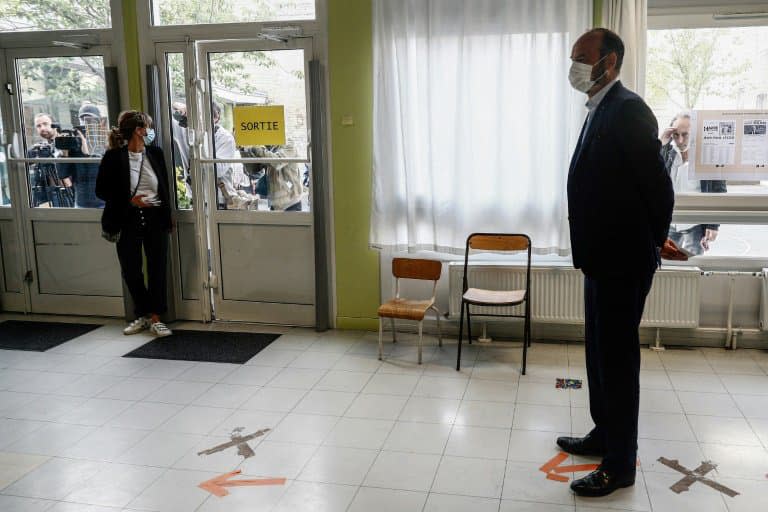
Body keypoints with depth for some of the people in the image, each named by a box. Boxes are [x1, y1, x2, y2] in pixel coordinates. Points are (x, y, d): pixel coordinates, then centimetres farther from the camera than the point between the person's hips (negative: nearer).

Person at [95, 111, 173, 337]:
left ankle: (155, 318, 11)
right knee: (131, 270, 6)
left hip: (155, 218, 3)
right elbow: (101, 190, -3)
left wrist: (168, 216, 11)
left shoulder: (155, 154, 6)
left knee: (157, 268, 2)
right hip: (128, 219, -2)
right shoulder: (114, 157, -6)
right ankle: (143, 315, 24)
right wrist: (129, 200, -15)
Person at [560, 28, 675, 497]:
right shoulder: (602, 111, 13)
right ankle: (605, 436, 35)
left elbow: (659, 188, -17)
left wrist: (649, 250, -6)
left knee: (618, 359, 1)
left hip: (622, 262, -9)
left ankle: (620, 466, 14)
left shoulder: (628, 110, -17)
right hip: (602, 259, 9)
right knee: (601, 354, 19)